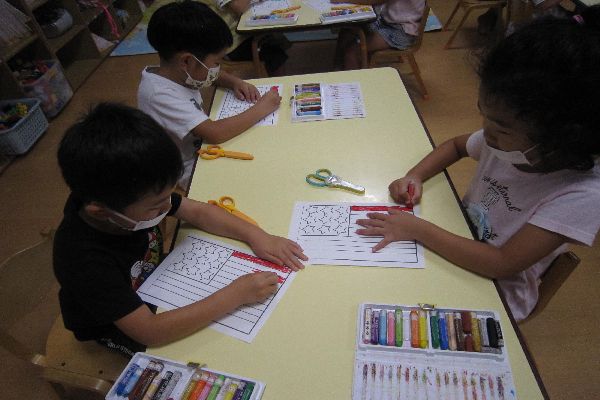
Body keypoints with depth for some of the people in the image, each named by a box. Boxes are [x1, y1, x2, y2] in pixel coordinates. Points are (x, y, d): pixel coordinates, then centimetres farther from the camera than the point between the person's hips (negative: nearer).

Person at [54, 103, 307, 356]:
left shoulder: (131, 194, -24)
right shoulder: (84, 258, -40)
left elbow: (198, 212, -12)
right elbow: (149, 331, -40)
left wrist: (256, 235, -25)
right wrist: (236, 295, -40)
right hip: (120, 328, -5)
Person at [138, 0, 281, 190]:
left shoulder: (178, 71, -7)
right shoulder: (160, 95, -30)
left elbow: (214, 75, 15)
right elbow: (215, 133, -38)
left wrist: (235, 82, -6)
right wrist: (262, 108, -27)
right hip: (190, 173, -8)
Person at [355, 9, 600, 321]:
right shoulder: (508, 140, -13)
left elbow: (502, 264, -30)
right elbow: (456, 145, 7)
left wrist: (418, 228, -31)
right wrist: (415, 176, -11)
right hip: (458, 243, 5)